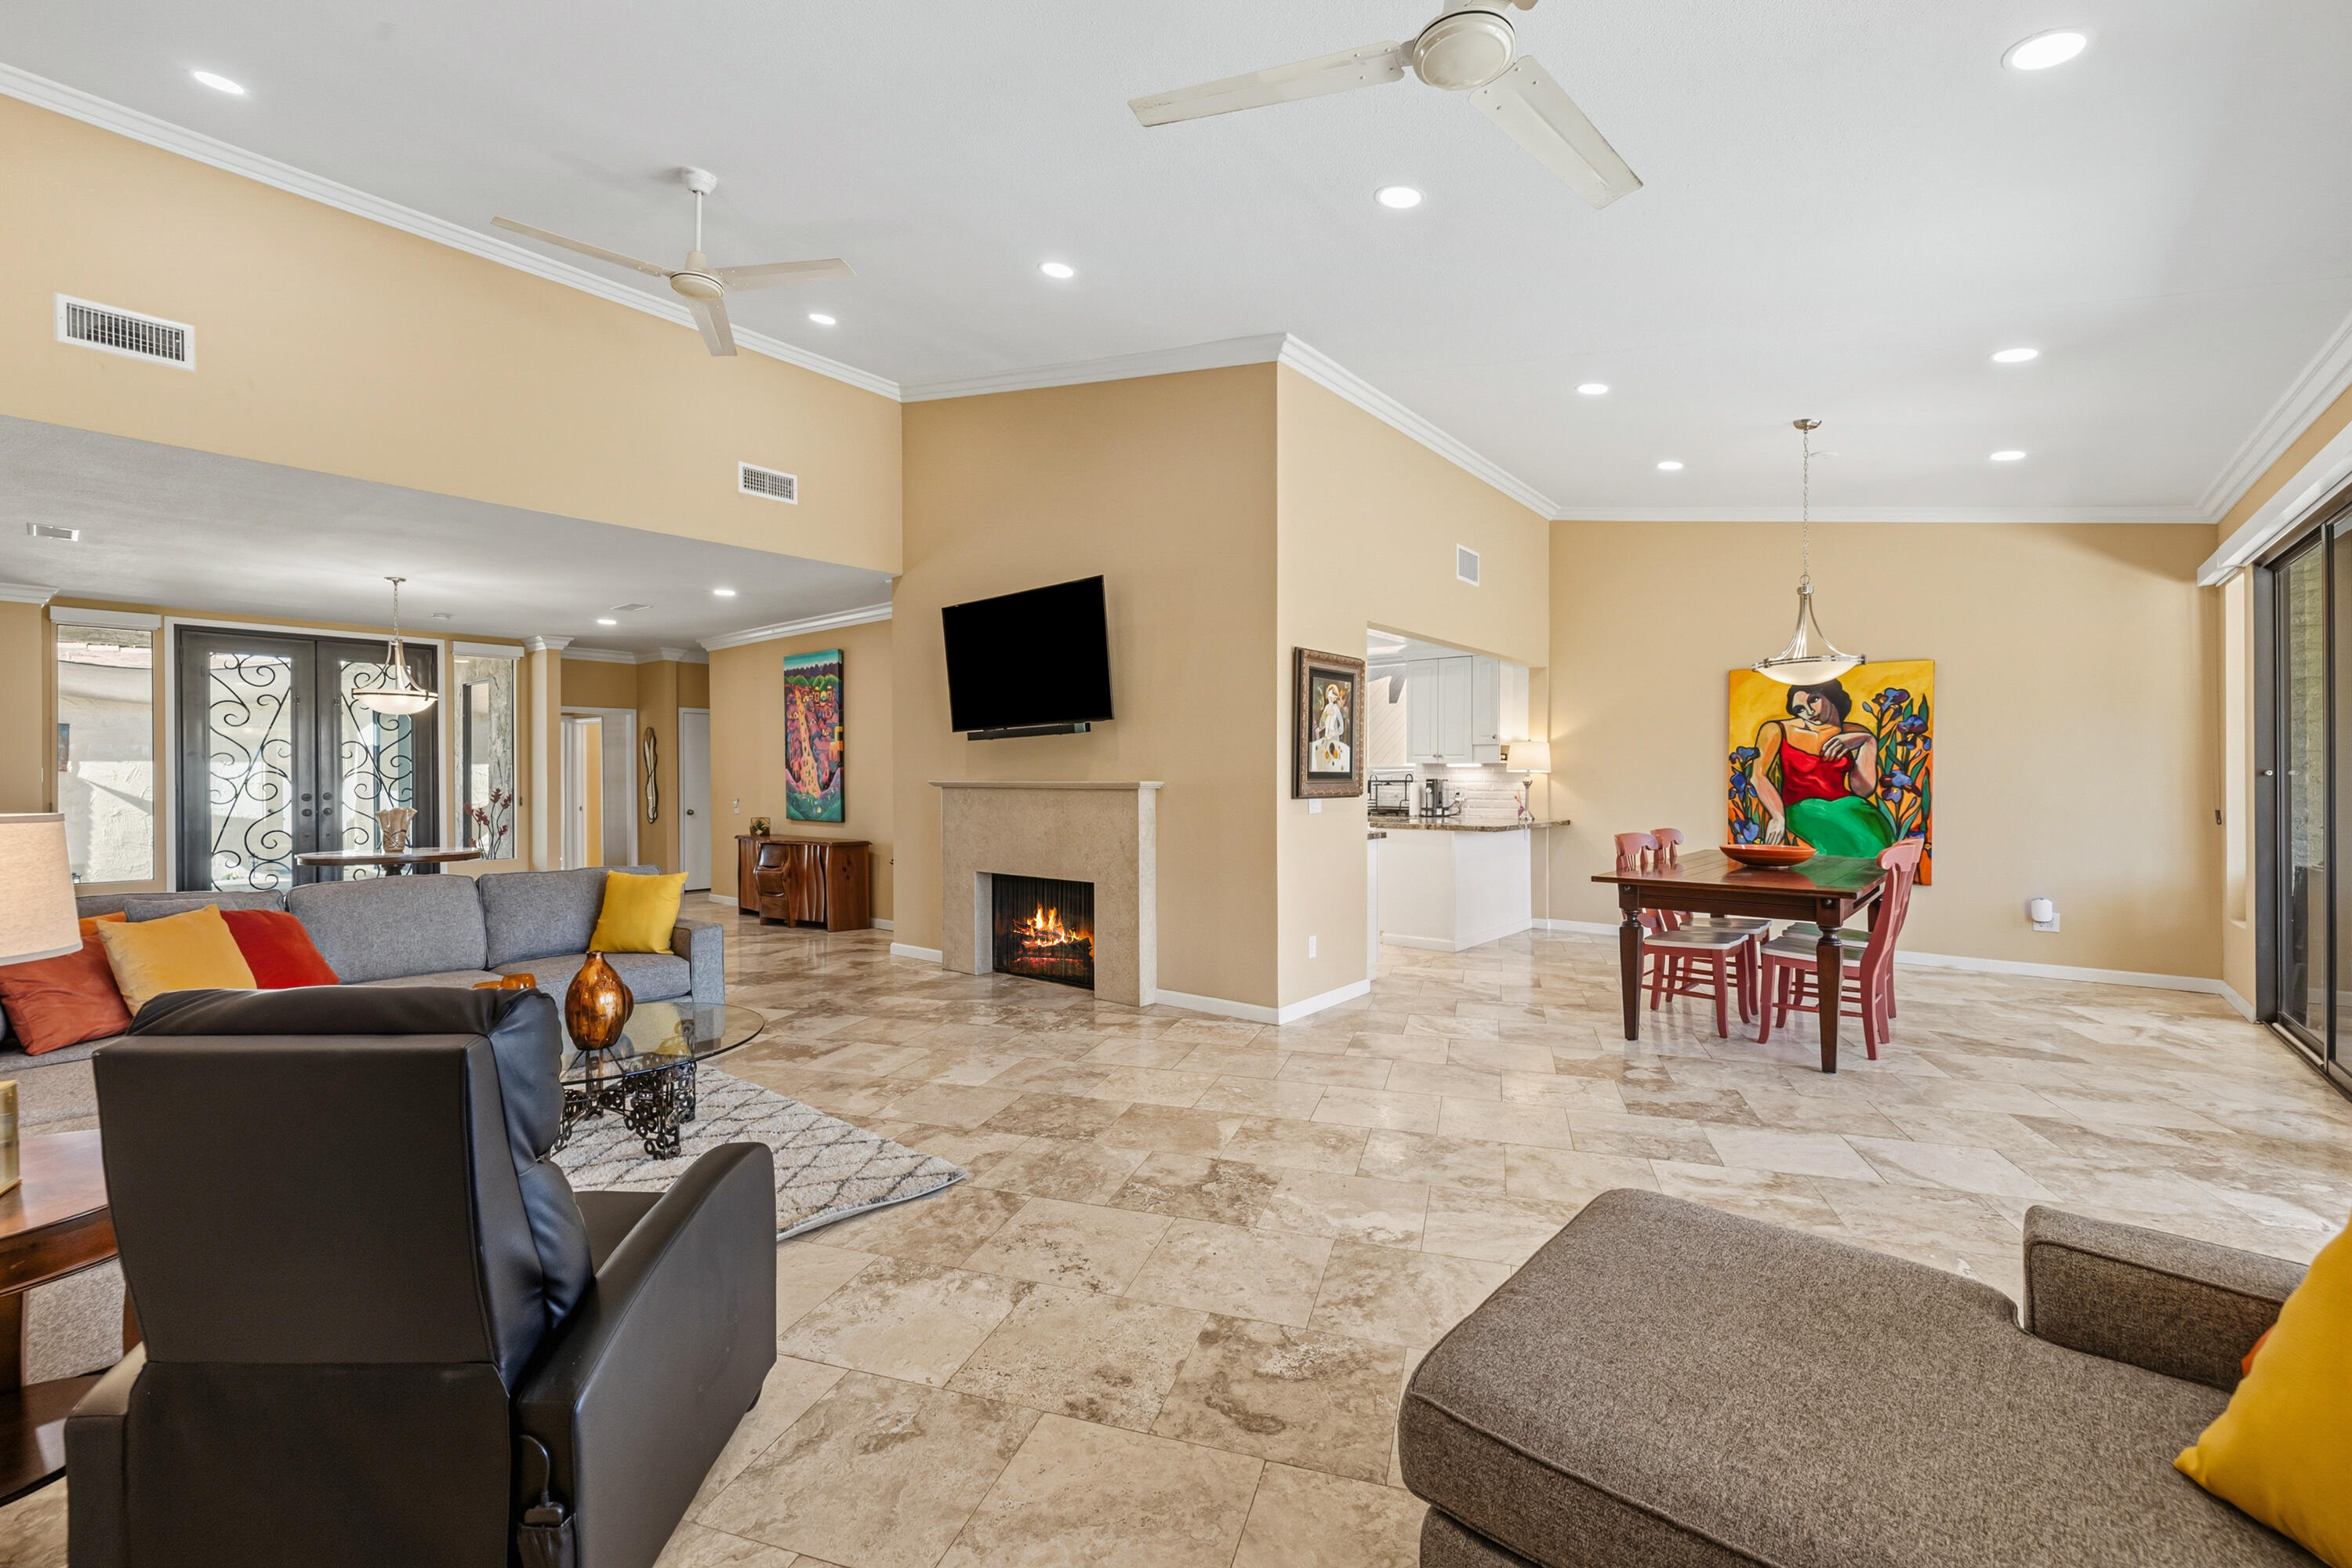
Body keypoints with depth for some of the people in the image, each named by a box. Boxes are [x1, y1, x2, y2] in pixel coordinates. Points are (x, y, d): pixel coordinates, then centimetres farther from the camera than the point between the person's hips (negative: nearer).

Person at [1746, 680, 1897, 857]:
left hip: (1845, 804, 4)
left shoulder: (1854, 734, 11)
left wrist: (1867, 742, -5)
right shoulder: (1778, 730, 2)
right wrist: (1779, 816, -23)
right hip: (1802, 808, -4)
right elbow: (1757, 775, -11)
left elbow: (1864, 791, 4)